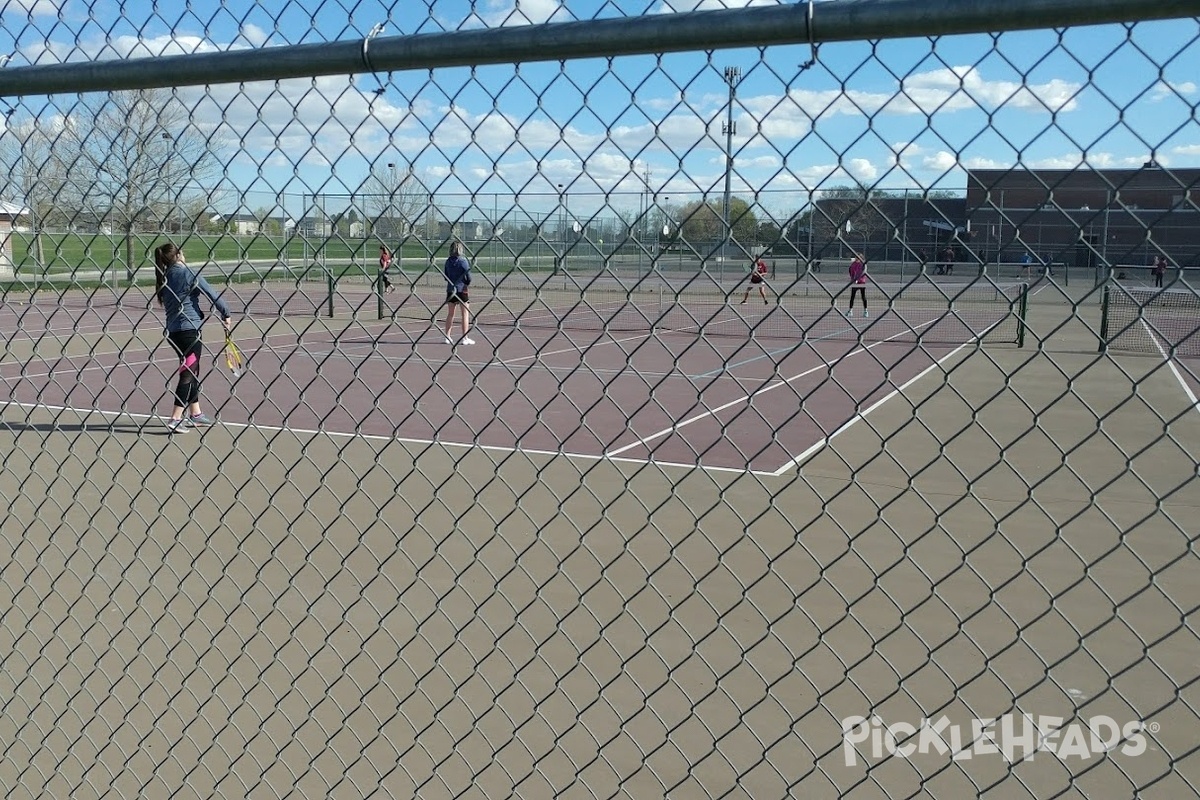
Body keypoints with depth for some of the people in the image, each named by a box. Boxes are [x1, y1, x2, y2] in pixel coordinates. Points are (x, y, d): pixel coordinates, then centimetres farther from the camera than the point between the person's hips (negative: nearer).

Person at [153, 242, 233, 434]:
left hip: (173, 330, 8)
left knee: (191, 372, 18)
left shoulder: (165, 277, 12)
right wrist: (226, 314, 2)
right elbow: (210, 293, -9)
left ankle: (195, 414, 26)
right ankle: (175, 420, -7)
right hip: (188, 328, -8)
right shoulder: (186, 273, -9)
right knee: (188, 373, -5)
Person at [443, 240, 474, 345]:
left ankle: (447, 337, 16)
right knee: (465, 313, 2)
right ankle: (465, 338, 0)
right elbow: (468, 278, -12)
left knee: (450, 314, 14)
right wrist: (466, 284, 7)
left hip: (450, 289, 5)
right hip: (462, 290, -5)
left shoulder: (448, 261, 2)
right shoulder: (463, 261, -12)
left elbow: (446, 276, 8)